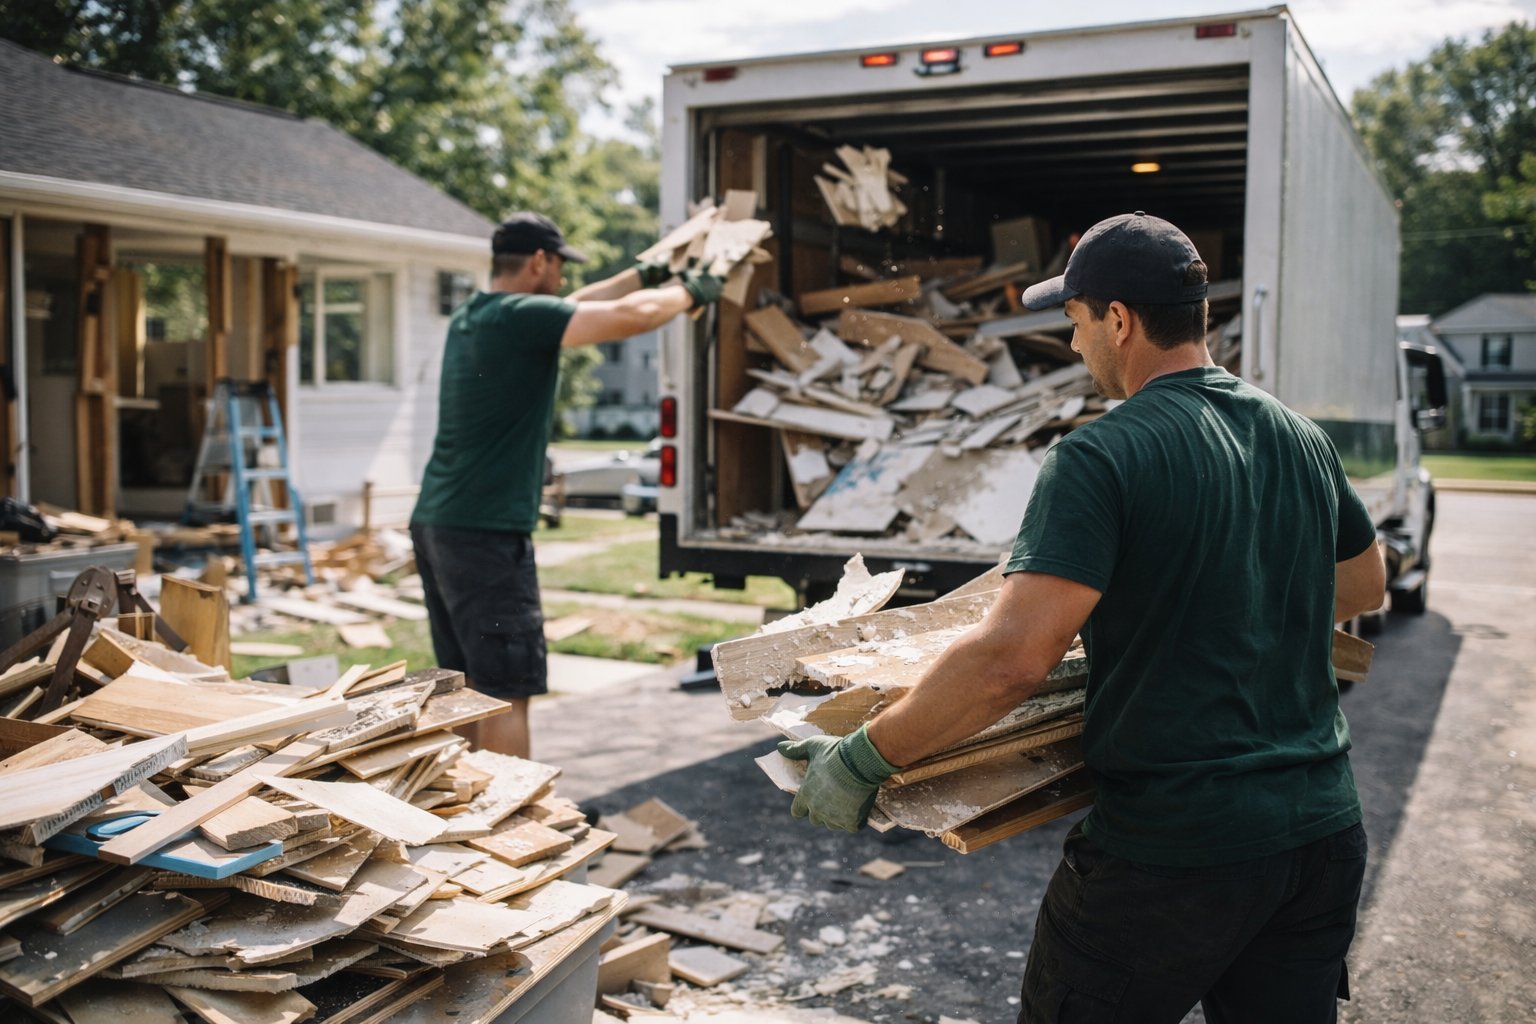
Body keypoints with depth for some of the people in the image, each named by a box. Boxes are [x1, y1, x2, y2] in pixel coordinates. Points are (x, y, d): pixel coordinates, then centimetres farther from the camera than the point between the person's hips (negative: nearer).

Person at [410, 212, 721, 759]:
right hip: (486, 533, -10)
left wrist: (646, 274, 34)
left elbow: (572, 306, 29)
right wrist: (690, 291, 3)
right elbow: (634, 316, -17)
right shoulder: (521, 317, -13)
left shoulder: (468, 318, 15)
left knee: (465, 682, 17)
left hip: (434, 523, 10)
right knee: (507, 693, -5)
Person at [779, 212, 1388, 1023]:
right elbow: (1363, 588, 23)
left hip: (1174, 850, -7)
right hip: (1322, 830, 7)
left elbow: (1010, 658, -27)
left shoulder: (1102, 458, -17)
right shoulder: (1304, 440, 6)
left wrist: (862, 760, -17)